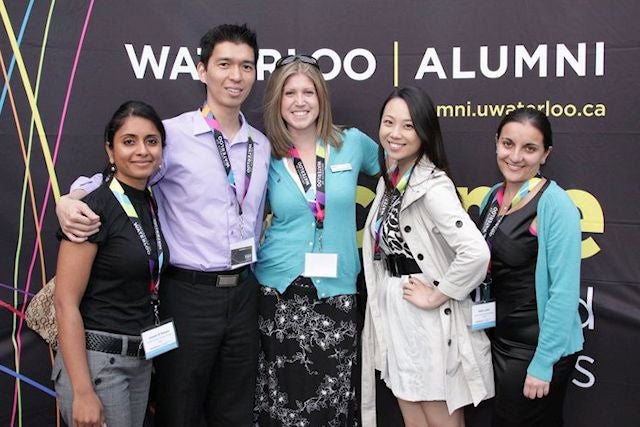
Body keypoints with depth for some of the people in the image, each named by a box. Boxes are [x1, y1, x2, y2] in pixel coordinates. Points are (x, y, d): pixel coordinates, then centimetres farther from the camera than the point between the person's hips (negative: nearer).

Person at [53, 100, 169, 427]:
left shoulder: (152, 204, 7)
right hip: (96, 360, -7)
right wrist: (83, 393, -20)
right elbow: (66, 303, -17)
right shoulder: (94, 208, -15)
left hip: (141, 359, 7)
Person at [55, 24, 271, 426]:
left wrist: (251, 266, 14)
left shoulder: (262, 146, 7)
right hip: (189, 294, -5)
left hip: (244, 293, 5)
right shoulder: (173, 135, -9)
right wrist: (69, 202, -24)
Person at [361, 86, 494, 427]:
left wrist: (437, 296, -20)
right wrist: (385, 301, 8)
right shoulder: (389, 178, 6)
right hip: (395, 316, 8)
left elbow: (476, 252, -32)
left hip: (428, 320, -8)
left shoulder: (433, 185, -20)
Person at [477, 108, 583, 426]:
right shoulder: (494, 196, 3)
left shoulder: (556, 205, -18)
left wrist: (543, 363, -20)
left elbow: (564, 292, -20)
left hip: (537, 348, -7)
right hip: (499, 339, 7)